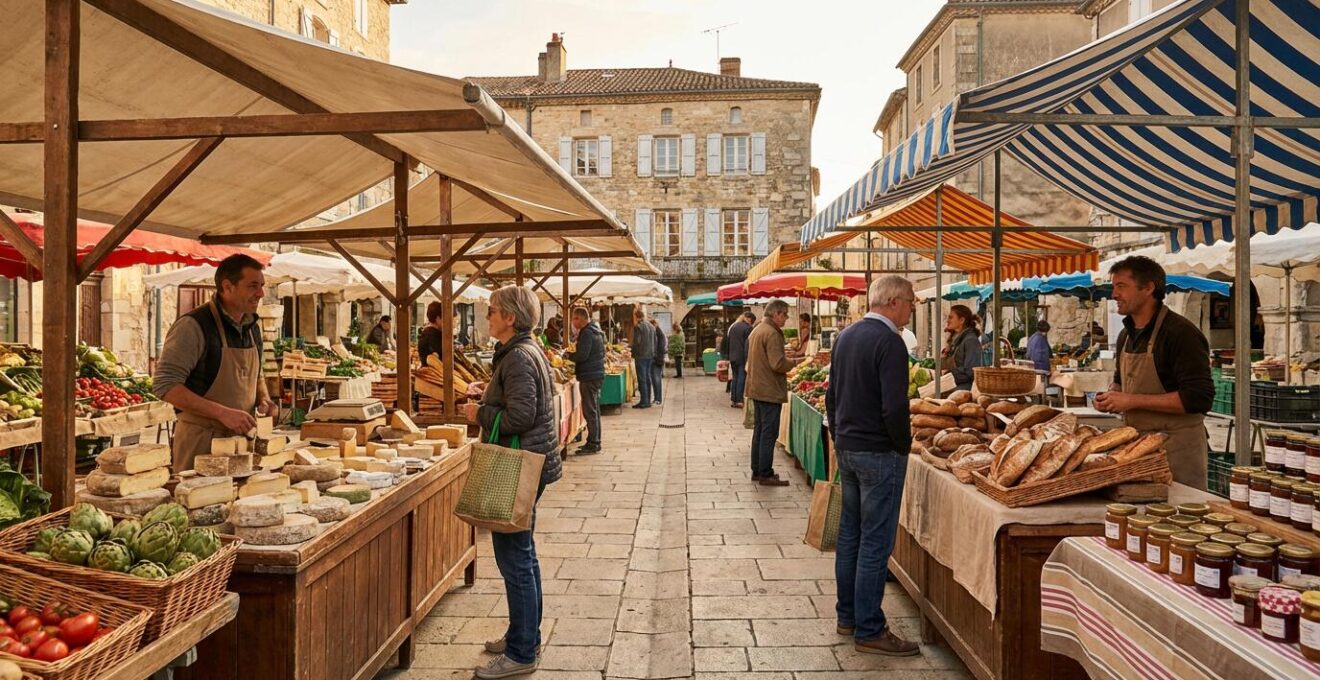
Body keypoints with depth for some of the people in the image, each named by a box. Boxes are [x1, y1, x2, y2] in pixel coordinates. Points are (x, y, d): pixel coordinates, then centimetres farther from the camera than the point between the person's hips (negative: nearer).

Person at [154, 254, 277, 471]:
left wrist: (264, 398, 1)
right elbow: (165, 385, -19)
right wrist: (222, 412, -24)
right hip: (201, 439, -7)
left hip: (242, 435, 7)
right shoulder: (193, 325, -14)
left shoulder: (253, 327, 9)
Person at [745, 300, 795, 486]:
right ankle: (765, 474, 1)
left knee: (759, 430, 16)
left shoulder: (756, 330, 14)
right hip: (770, 391, -10)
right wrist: (793, 362, -7)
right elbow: (778, 364, -25)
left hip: (756, 389, 10)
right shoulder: (772, 333, -18)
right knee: (769, 433, -3)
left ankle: (756, 471, 22)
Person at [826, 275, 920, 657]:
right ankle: (868, 631, 8)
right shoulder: (889, 342, -17)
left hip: (847, 449, 9)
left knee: (849, 535, 16)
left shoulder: (845, 336, 10)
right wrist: (904, 446, -8)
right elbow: (894, 408, -23)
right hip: (879, 454, -9)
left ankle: (847, 617, 27)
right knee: (875, 543, -1)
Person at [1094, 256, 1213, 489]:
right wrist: (1111, 396, 3)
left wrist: (1134, 400, -22)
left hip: (1177, 446, -8)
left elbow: (1199, 398, -22)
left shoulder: (1181, 332, -15)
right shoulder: (1126, 334, 10)